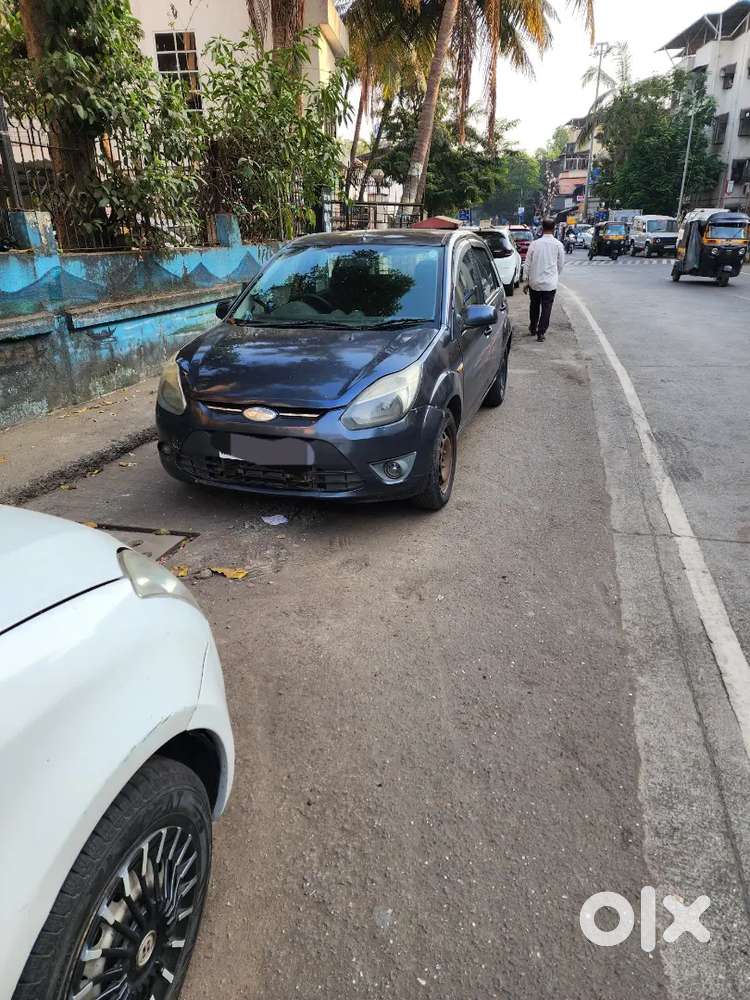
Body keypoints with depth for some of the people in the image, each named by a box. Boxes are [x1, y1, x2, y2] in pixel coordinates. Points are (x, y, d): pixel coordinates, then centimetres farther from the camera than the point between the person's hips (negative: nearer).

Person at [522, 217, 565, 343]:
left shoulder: (534, 244, -3)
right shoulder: (558, 245, -5)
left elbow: (527, 264, -1)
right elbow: (561, 264, 5)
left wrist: (525, 282, 7)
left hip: (534, 282, 2)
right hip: (550, 283, -2)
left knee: (534, 306, 19)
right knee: (546, 308, 5)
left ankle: (533, 328, 33)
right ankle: (540, 333, 2)